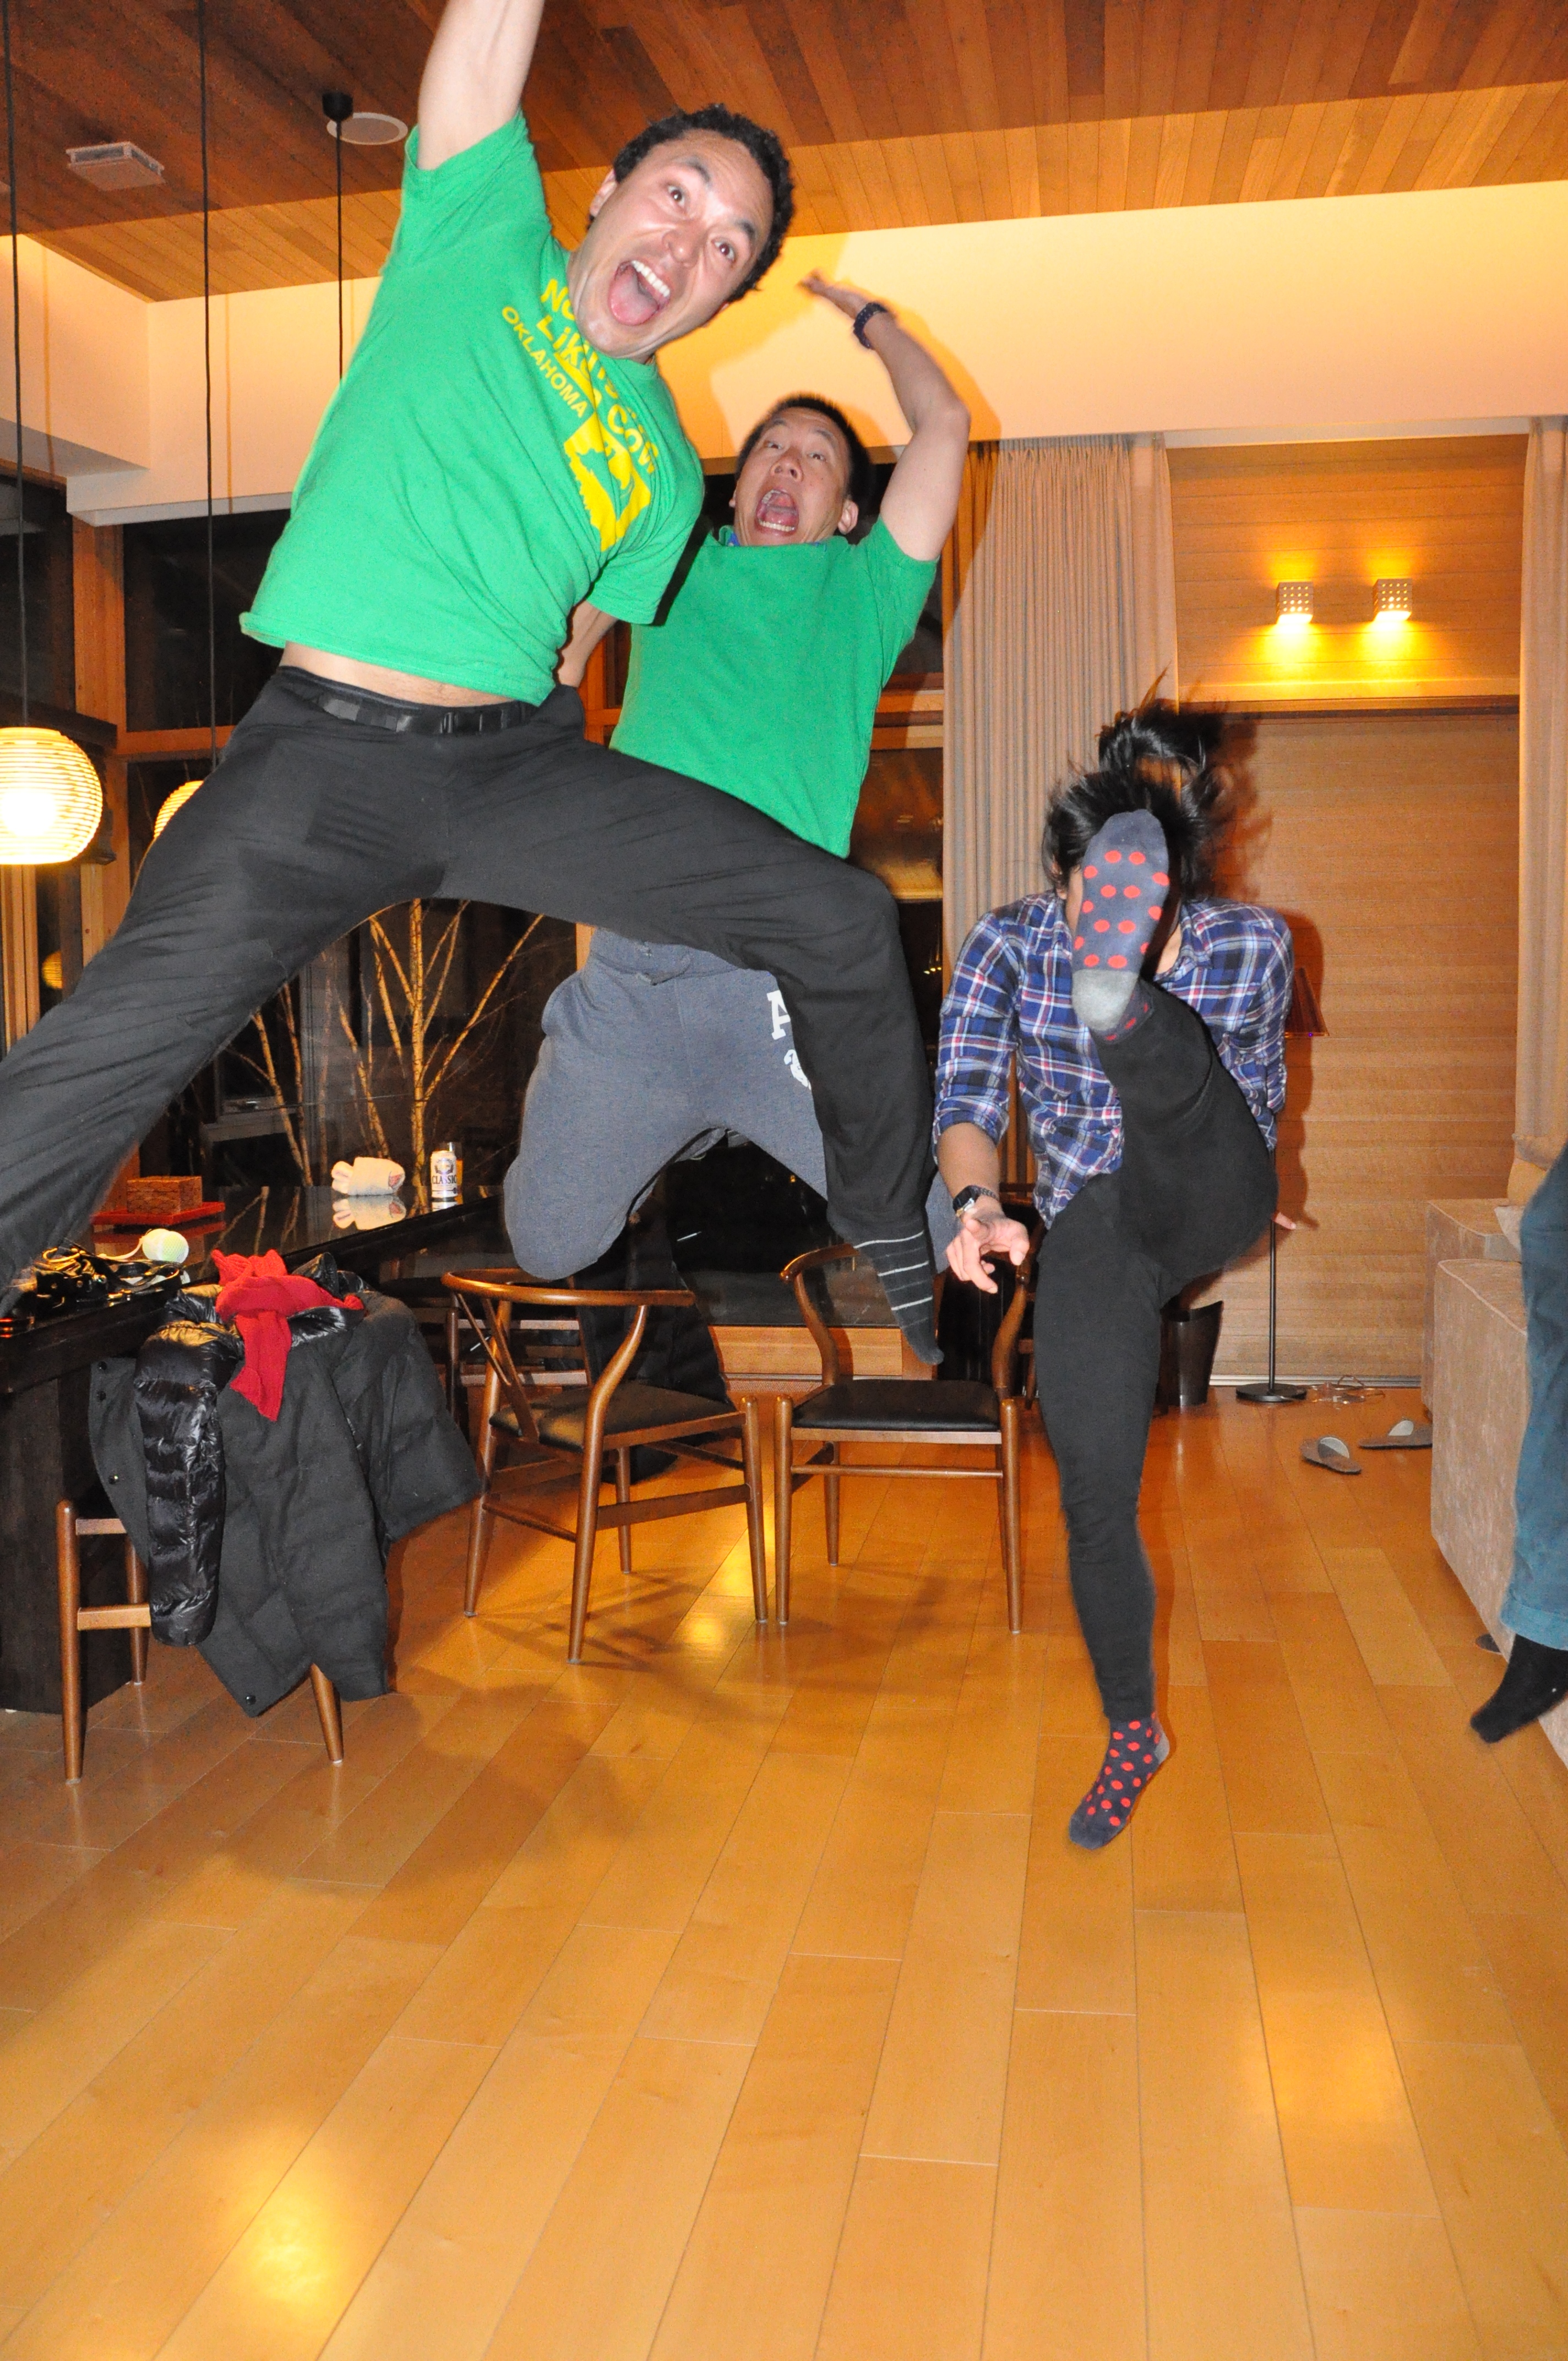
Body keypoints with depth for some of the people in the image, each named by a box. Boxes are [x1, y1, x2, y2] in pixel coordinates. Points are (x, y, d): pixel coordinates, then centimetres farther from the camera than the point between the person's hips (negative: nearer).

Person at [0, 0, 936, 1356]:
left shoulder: (667, 473, 16)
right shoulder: (485, 230, 10)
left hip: (523, 761, 4)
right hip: (322, 750, -3)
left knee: (846, 925, -5)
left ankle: (892, 1234, 15)